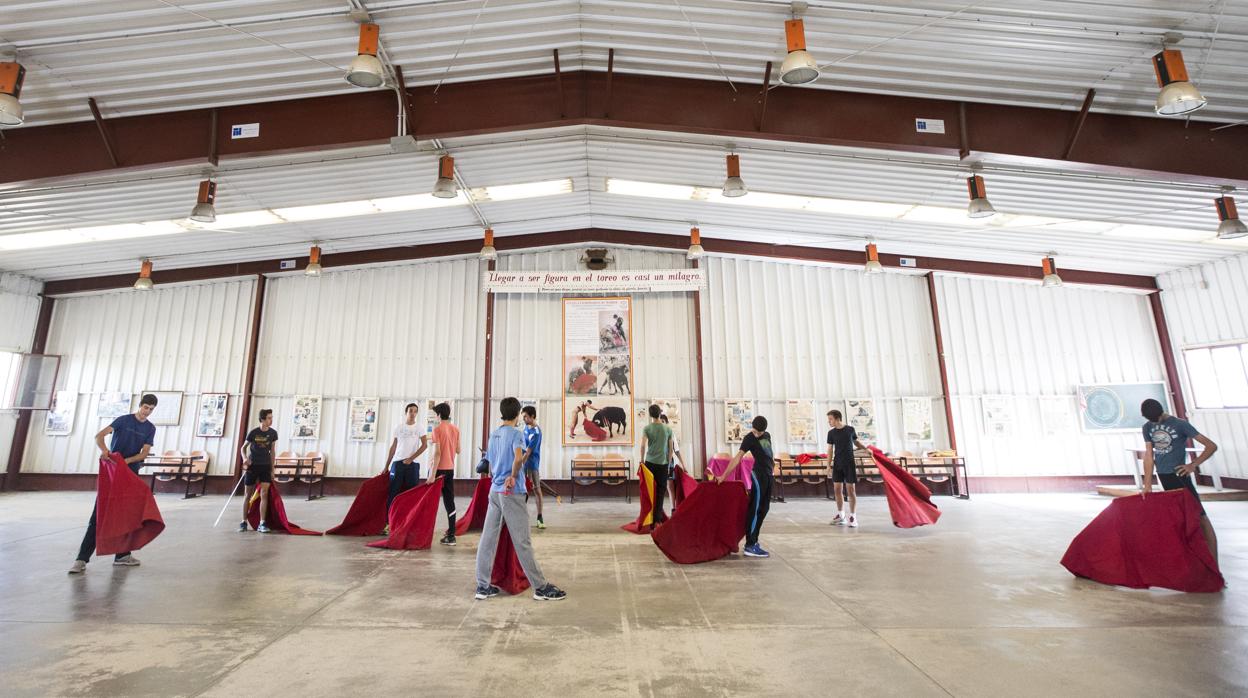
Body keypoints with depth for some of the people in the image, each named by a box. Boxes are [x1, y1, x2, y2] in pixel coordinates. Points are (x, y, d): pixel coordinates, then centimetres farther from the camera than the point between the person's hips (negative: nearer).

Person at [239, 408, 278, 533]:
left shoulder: (273, 433, -1)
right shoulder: (253, 433, -8)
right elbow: (243, 448, 3)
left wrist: (272, 469, 6)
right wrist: (245, 458, -18)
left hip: (265, 466, 1)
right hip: (252, 466, -1)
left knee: (264, 494, -8)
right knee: (247, 495, 7)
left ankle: (262, 524, -6)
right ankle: (244, 522, 20)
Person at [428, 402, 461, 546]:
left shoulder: (437, 429, -10)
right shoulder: (456, 429, 6)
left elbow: (437, 452, -17)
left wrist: (432, 474, -17)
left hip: (439, 469, -5)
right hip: (450, 469, 5)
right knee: (449, 502, 6)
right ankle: (451, 535, 5)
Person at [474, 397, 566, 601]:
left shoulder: (494, 434, 12)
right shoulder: (516, 433, -10)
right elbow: (518, 458, -28)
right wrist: (513, 477, -16)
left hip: (494, 491, 7)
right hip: (511, 492, -7)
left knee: (488, 539, 9)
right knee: (522, 541, -2)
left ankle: (483, 586, 16)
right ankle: (541, 588, 8)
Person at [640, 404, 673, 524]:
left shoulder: (647, 428, -2)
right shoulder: (668, 429, 2)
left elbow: (643, 446, -10)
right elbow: (670, 448, 6)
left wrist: (642, 460, 2)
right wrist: (669, 462, 16)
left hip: (650, 462, 0)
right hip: (663, 463, 0)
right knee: (660, 492, 5)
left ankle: (650, 518, 14)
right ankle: (658, 519, 4)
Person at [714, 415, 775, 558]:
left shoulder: (767, 435, 10)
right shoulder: (749, 438, -10)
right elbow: (738, 457, -14)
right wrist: (724, 475, -18)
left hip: (768, 474, 8)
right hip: (758, 474, -8)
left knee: (763, 509, 11)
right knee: (756, 509, -9)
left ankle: (753, 541, 20)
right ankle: (750, 546, -8)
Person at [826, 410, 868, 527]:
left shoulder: (850, 429, -2)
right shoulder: (831, 433, 2)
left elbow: (856, 442, 16)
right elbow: (830, 449, 4)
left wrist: (866, 448, 1)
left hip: (849, 464, -3)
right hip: (837, 464, 3)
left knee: (851, 490, -3)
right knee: (837, 489, 4)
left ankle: (853, 517, 3)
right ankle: (840, 516, 17)